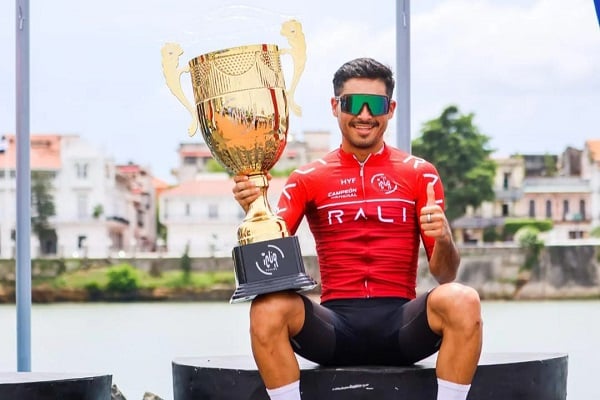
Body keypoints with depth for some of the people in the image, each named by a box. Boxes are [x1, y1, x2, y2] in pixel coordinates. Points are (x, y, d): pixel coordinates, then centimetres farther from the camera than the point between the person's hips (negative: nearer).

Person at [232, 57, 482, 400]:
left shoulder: (420, 174, 10)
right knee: (268, 307, -30)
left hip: (401, 321, 0)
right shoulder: (308, 179, 11)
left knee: (462, 301, -31)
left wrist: (443, 238, -17)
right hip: (333, 326, 0)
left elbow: (445, 274, 6)